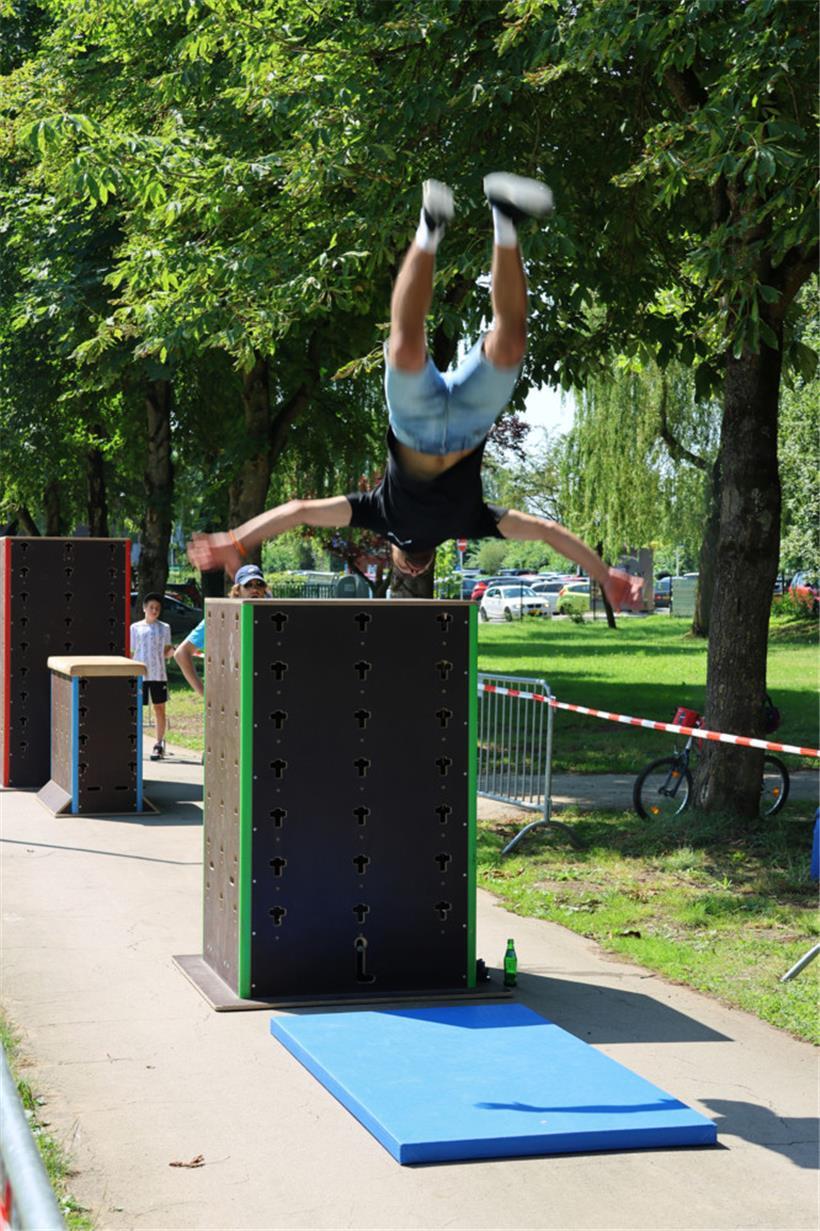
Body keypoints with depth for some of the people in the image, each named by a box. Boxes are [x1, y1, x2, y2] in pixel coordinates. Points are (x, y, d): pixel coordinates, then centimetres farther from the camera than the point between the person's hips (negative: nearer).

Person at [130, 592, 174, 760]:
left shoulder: (164, 628, 8)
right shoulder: (135, 628, 5)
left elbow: (166, 653, 8)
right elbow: (131, 653, 7)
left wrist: (172, 651, -14)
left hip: (159, 675, 1)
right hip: (139, 675, -1)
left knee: (159, 709, 3)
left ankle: (159, 744, 10)